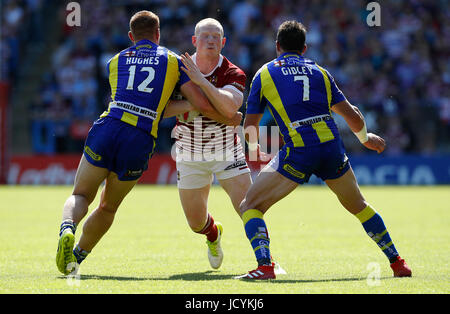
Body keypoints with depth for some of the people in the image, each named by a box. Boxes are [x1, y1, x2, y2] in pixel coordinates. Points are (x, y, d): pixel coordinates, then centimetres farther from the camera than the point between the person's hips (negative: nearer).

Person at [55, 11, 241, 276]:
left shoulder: (116, 61, 22)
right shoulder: (173, 60, 15)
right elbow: (202, 105, 7)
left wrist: (186, 107, 24)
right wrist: (230, 119, 24)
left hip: (106, 130, 1)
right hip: (140, 143, -1)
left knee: (81, 196, 11)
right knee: (108, 207, 21)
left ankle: (67, 229, -22)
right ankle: (77, 257, 20)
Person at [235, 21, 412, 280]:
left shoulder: (265, 74, 12)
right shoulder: (319, 72, 19)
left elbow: (250, 126, 15)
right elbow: (353, 116, 22)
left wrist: (254, 147, 36)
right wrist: (367, 138, 42)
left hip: (298, 151, -4)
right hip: (331, 144, 4)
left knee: (251, 207, 6)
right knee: (358, 205, 25)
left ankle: (264, 265, -14)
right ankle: (397, 262, 28)